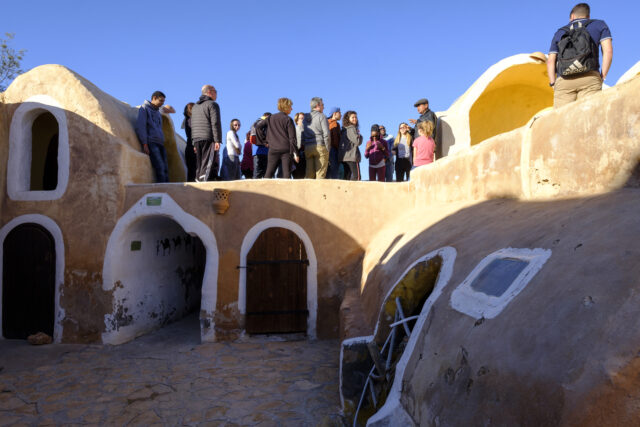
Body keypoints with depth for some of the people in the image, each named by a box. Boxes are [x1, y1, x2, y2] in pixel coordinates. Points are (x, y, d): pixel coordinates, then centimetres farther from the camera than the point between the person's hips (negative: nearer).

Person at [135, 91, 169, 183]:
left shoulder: (158, 112, 26)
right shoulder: (144, 108, 4)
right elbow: (140, 127, -6)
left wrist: (162, 142, 15)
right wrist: (144, 144, -14)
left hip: (160, 144, 7)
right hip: (151, 143, -7)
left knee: (165, 169, -2)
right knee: (160, 167, -19)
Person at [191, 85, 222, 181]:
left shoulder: (195, 106, 24)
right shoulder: (212, 104, -1)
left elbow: (192, 125, 22)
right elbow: (215, 123, -11)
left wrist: (194, 143, 20)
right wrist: (217, 141, -15)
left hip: (197, 139, 7)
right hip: (209, 139, -7)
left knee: (199, 166, 7)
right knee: (208, 165, -12)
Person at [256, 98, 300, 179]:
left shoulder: (270, 118, 11)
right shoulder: (288, 119, -2)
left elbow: (258, 127, 11)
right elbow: (292, 138, -7)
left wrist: (265, 141, 15)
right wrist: (295, 152, -5)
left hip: (273, 149, 4)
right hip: (286, 150, -4)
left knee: (269, 173, 7)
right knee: (286, 174, -3)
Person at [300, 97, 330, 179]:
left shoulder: (305, 118, 16)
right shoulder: (321, 116, -2)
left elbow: (302, 135, 14)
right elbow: (326, 134, -8)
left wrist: (305, 146, 16)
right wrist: (328, 149, -3)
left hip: (307, 148, 6)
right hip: (320, 147, -5)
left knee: (309, 174, 5)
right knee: (320, 174, -5)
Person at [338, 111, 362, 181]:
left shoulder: (344, 130, 17)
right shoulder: (352, 128, -8)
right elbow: (358, 142, -15)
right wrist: (359, 136, 6)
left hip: (344, 156, 9)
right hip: (352, 156, -9)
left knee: (347, 176, 9)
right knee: (356, 176, -10)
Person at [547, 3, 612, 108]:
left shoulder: (559, 33, 27)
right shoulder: (599, 24, 23)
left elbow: (550, 61, 14)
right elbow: (608, 50, 7)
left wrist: (553, 84, 9)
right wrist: (602, 78, 7)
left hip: (563, 81, 2)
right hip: (589, 78, -1)